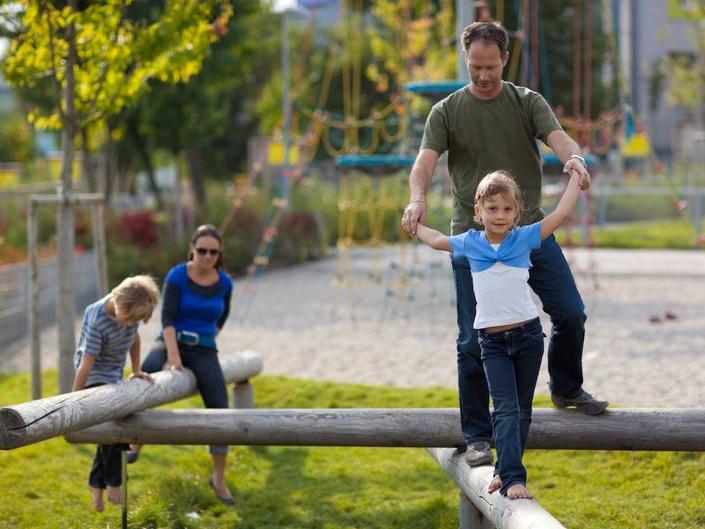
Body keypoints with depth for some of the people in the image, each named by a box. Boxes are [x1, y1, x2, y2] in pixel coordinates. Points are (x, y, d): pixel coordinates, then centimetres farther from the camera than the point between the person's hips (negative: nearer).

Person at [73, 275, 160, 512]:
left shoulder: (130, 309, -11)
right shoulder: (97, 321, -30)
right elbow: (86, 365, -27)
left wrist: (136, 370, 8)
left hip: (115, 376, 7)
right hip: (95, 376, -7)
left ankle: (97, 484, 24)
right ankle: (114, 483, -1)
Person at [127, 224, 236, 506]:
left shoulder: (224, 282, 1)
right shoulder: (177, 276, -10)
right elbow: (167, 317, -17)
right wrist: (174, 357, -26)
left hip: (204, 352, 3)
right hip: (170, 343, -3)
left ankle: (219, 478, 6)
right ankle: (136, 444, -21)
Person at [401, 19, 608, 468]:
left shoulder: (528, 102, 6)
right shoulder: (447, 112, 2)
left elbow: (556, 136, -12)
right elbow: (426, 160, -11)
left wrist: (574, 157, -36)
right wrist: (418, 199, -33)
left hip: (531, 229, 2)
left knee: (571, 314, 1)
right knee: (474, 339, -3)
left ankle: (566, 388, 29)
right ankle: (478, 437, 7)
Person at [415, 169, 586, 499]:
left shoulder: (525, 238, 1)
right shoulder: (469, 244, 5)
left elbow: (562, 213, 2)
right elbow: (436, 240, 26)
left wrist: (575, 175, 9)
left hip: (527, 335, 1)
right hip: (492, 342, -1)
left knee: (521, 410, 8)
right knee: (506, 410, -13)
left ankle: (505, 471, 21)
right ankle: (512, 478, -20)